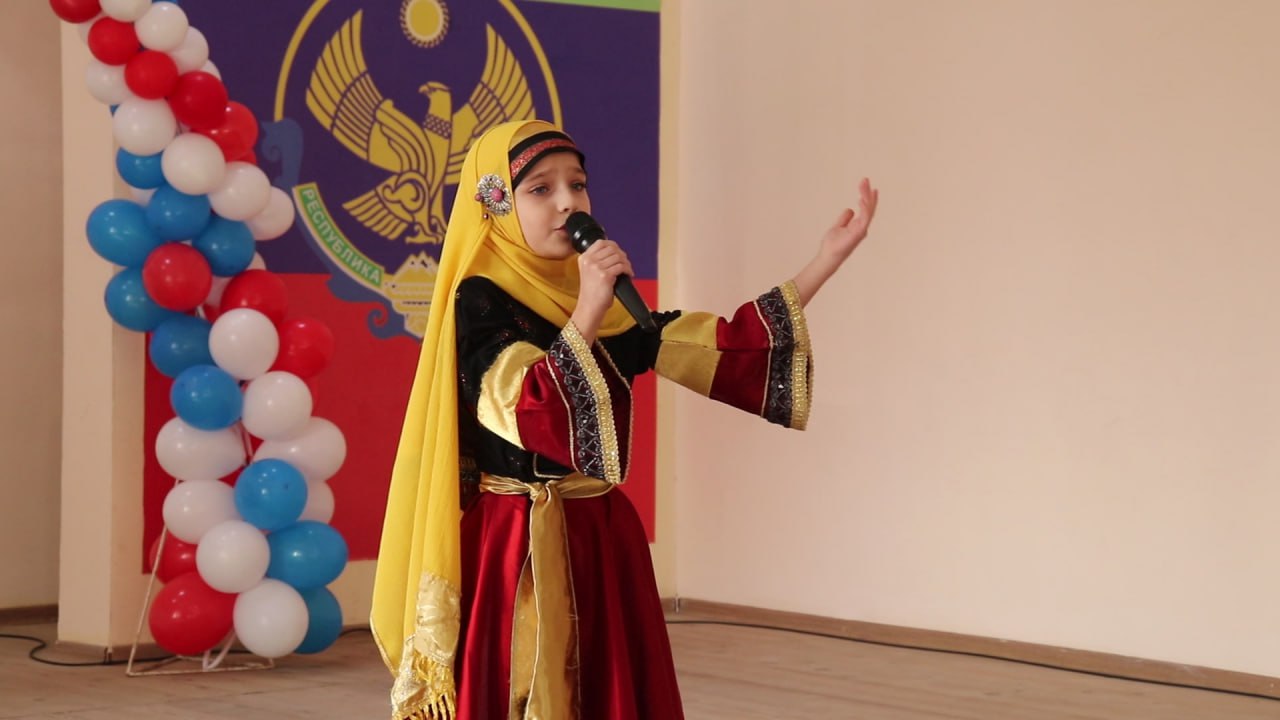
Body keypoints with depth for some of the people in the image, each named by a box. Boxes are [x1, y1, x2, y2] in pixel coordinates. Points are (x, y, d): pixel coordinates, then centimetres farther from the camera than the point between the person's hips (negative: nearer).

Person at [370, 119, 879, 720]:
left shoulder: (607, 304, 12)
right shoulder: (479, 302, -9)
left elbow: (722, 350, 8)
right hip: (519, 552, -7)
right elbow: (533, 416, -24)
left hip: (604, 540, 7)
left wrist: (823, 264, 4)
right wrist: (585, 313, -31)